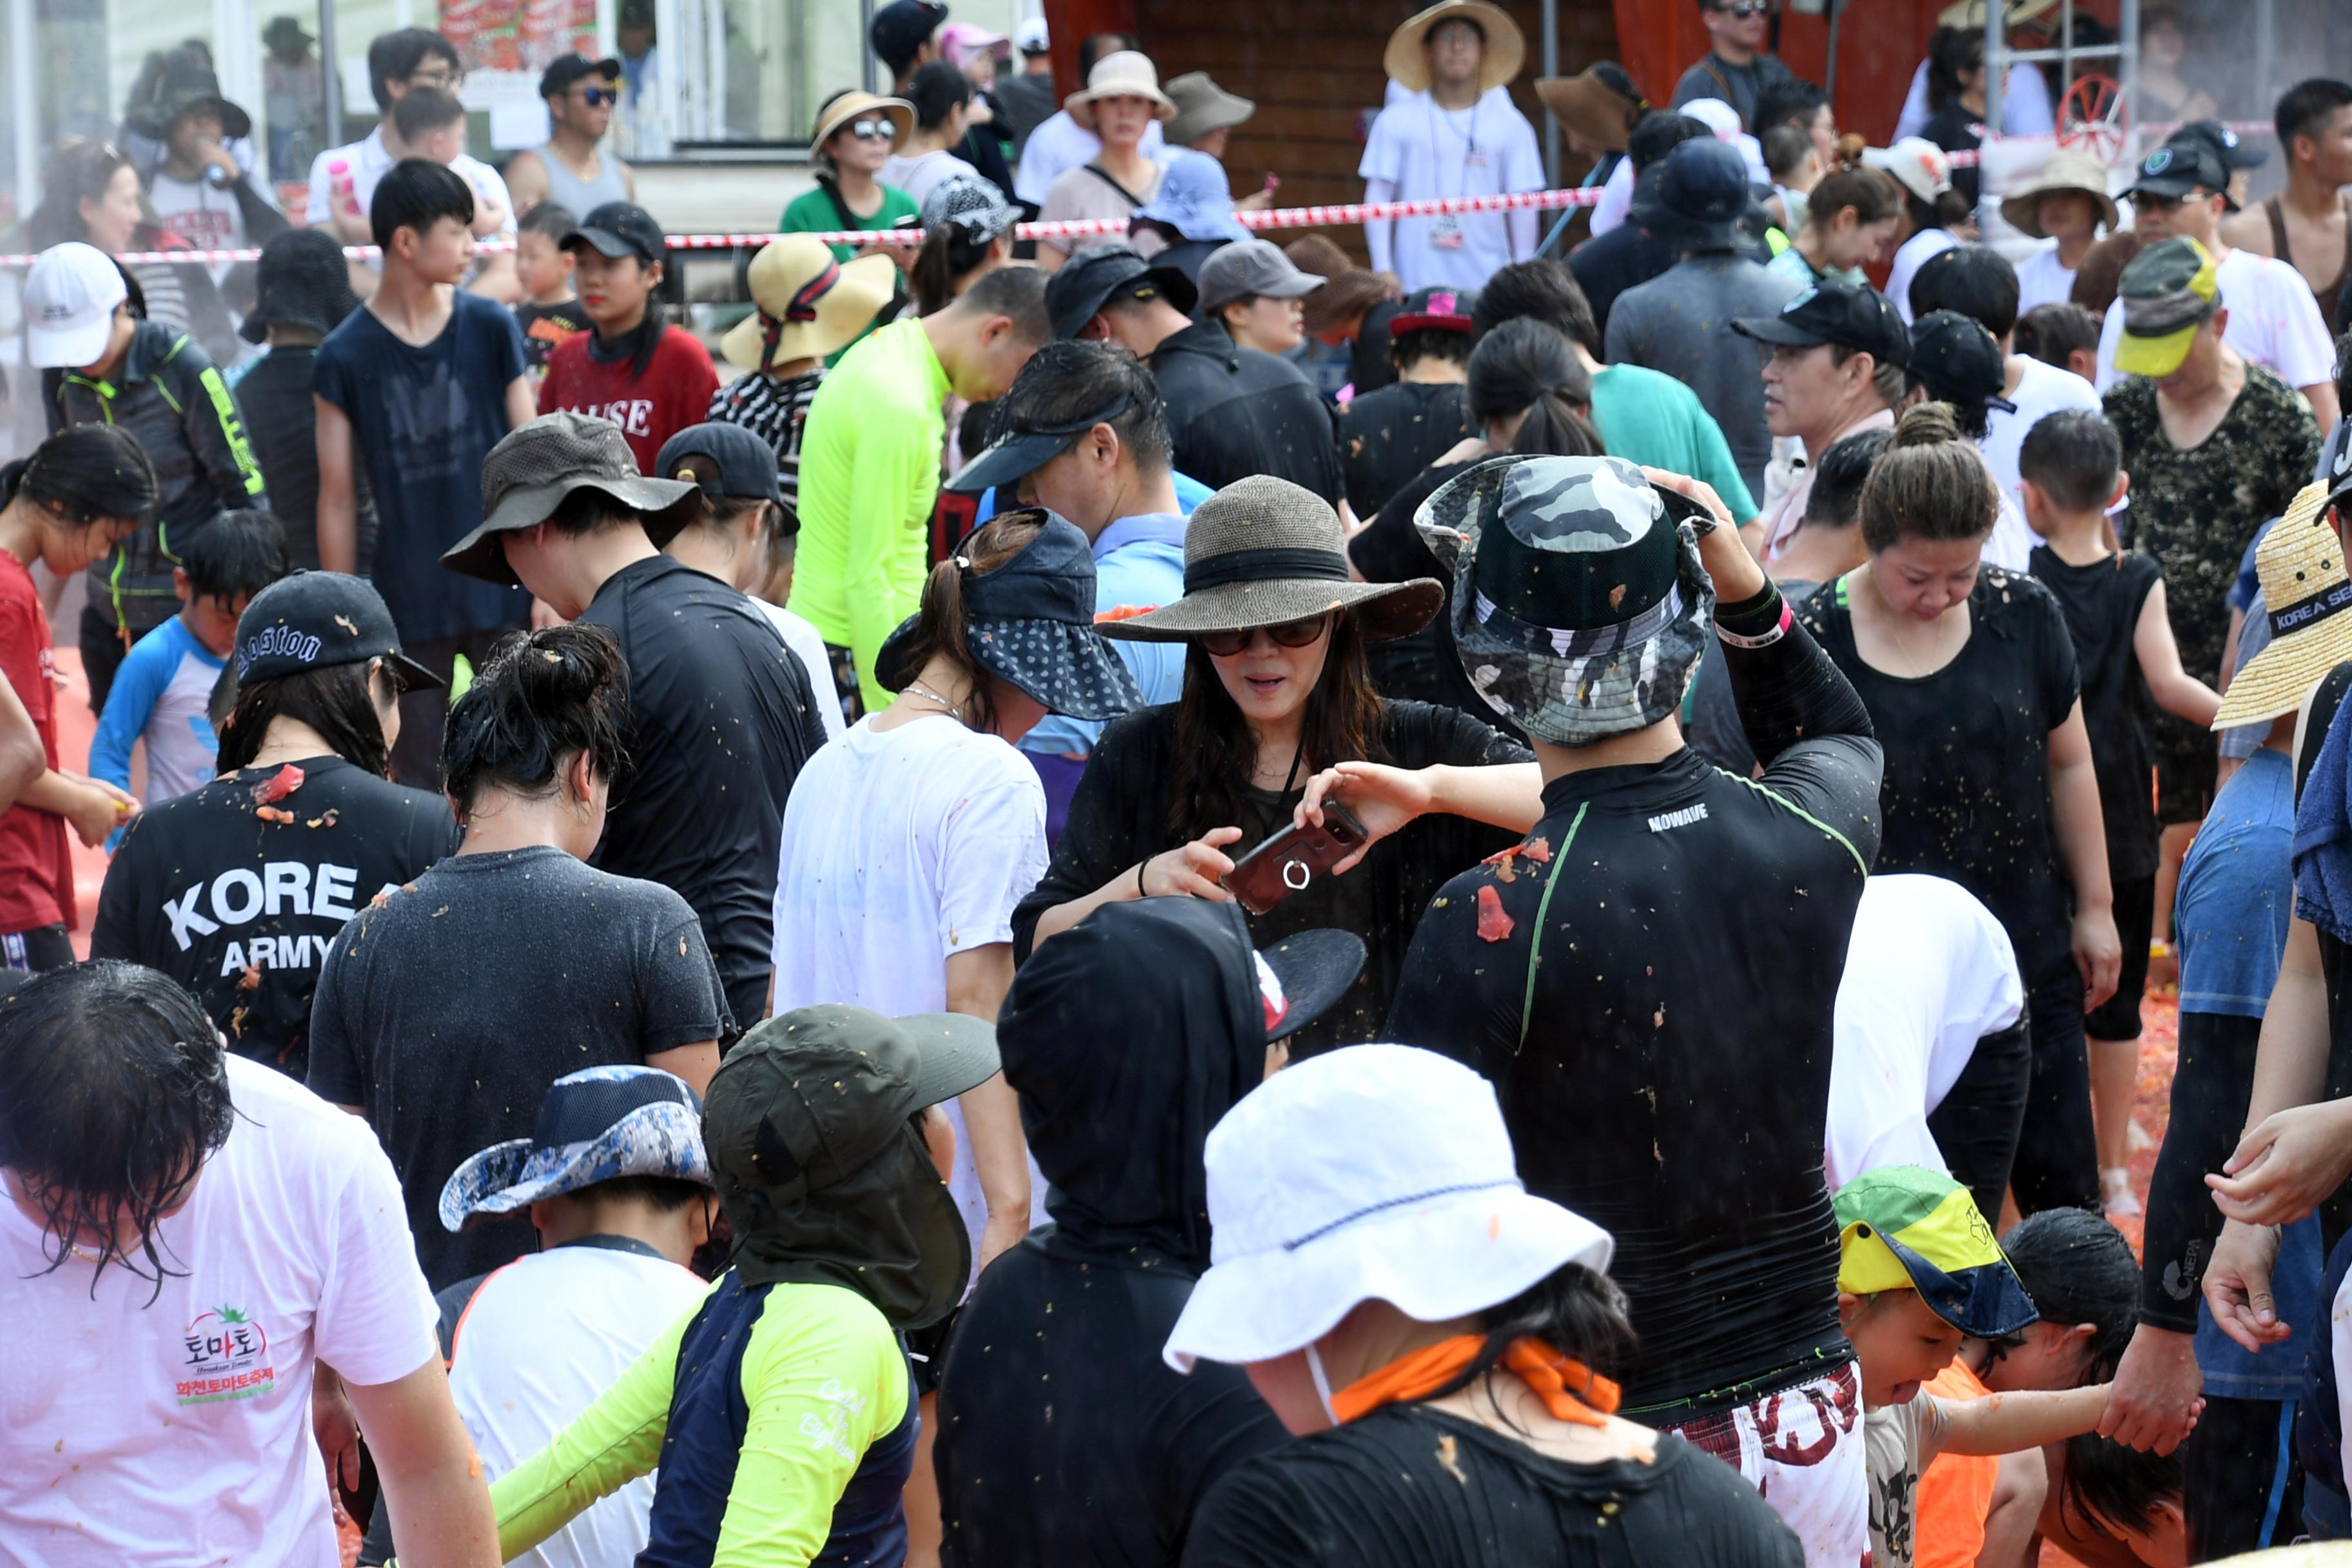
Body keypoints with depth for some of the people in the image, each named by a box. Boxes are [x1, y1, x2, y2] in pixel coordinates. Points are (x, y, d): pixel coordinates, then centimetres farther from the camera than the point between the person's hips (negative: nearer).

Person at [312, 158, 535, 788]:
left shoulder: (491, 329, 0)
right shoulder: (345, 357, -3)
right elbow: (338, 499, 0)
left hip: (501, 593, 1)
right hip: (408, 608, -1)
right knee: (419, 782, 7)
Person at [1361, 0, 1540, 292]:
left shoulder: (1509, 125, 8)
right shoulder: (1397, 121, 6)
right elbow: (1379, 196, 4)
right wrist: (1382, 268, -4)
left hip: (1487, 281, 1)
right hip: (1417, 281, -1)